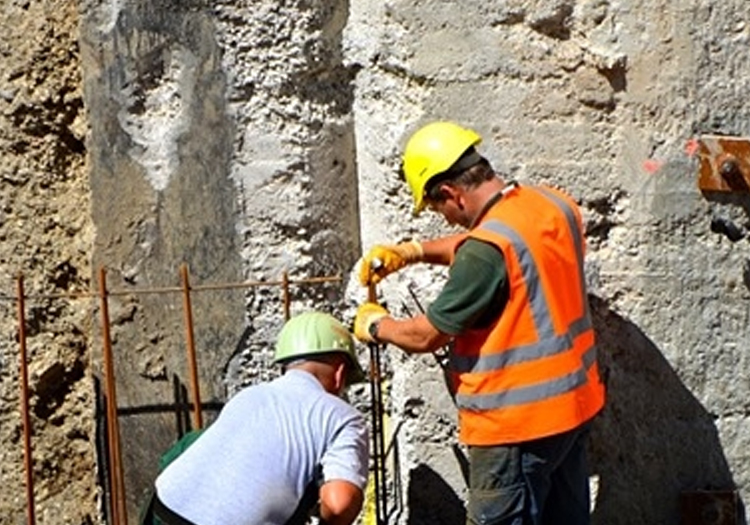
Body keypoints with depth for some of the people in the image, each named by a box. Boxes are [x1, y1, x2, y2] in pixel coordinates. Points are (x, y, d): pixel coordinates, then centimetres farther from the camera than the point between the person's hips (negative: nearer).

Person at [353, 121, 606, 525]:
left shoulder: (489, 246, -24)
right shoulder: (555, 205, 2)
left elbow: (427, 336, -15)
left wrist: (376, 325, 5)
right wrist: (412, 251, 16)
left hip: (517, 424, -9)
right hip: (574, 404, 9)